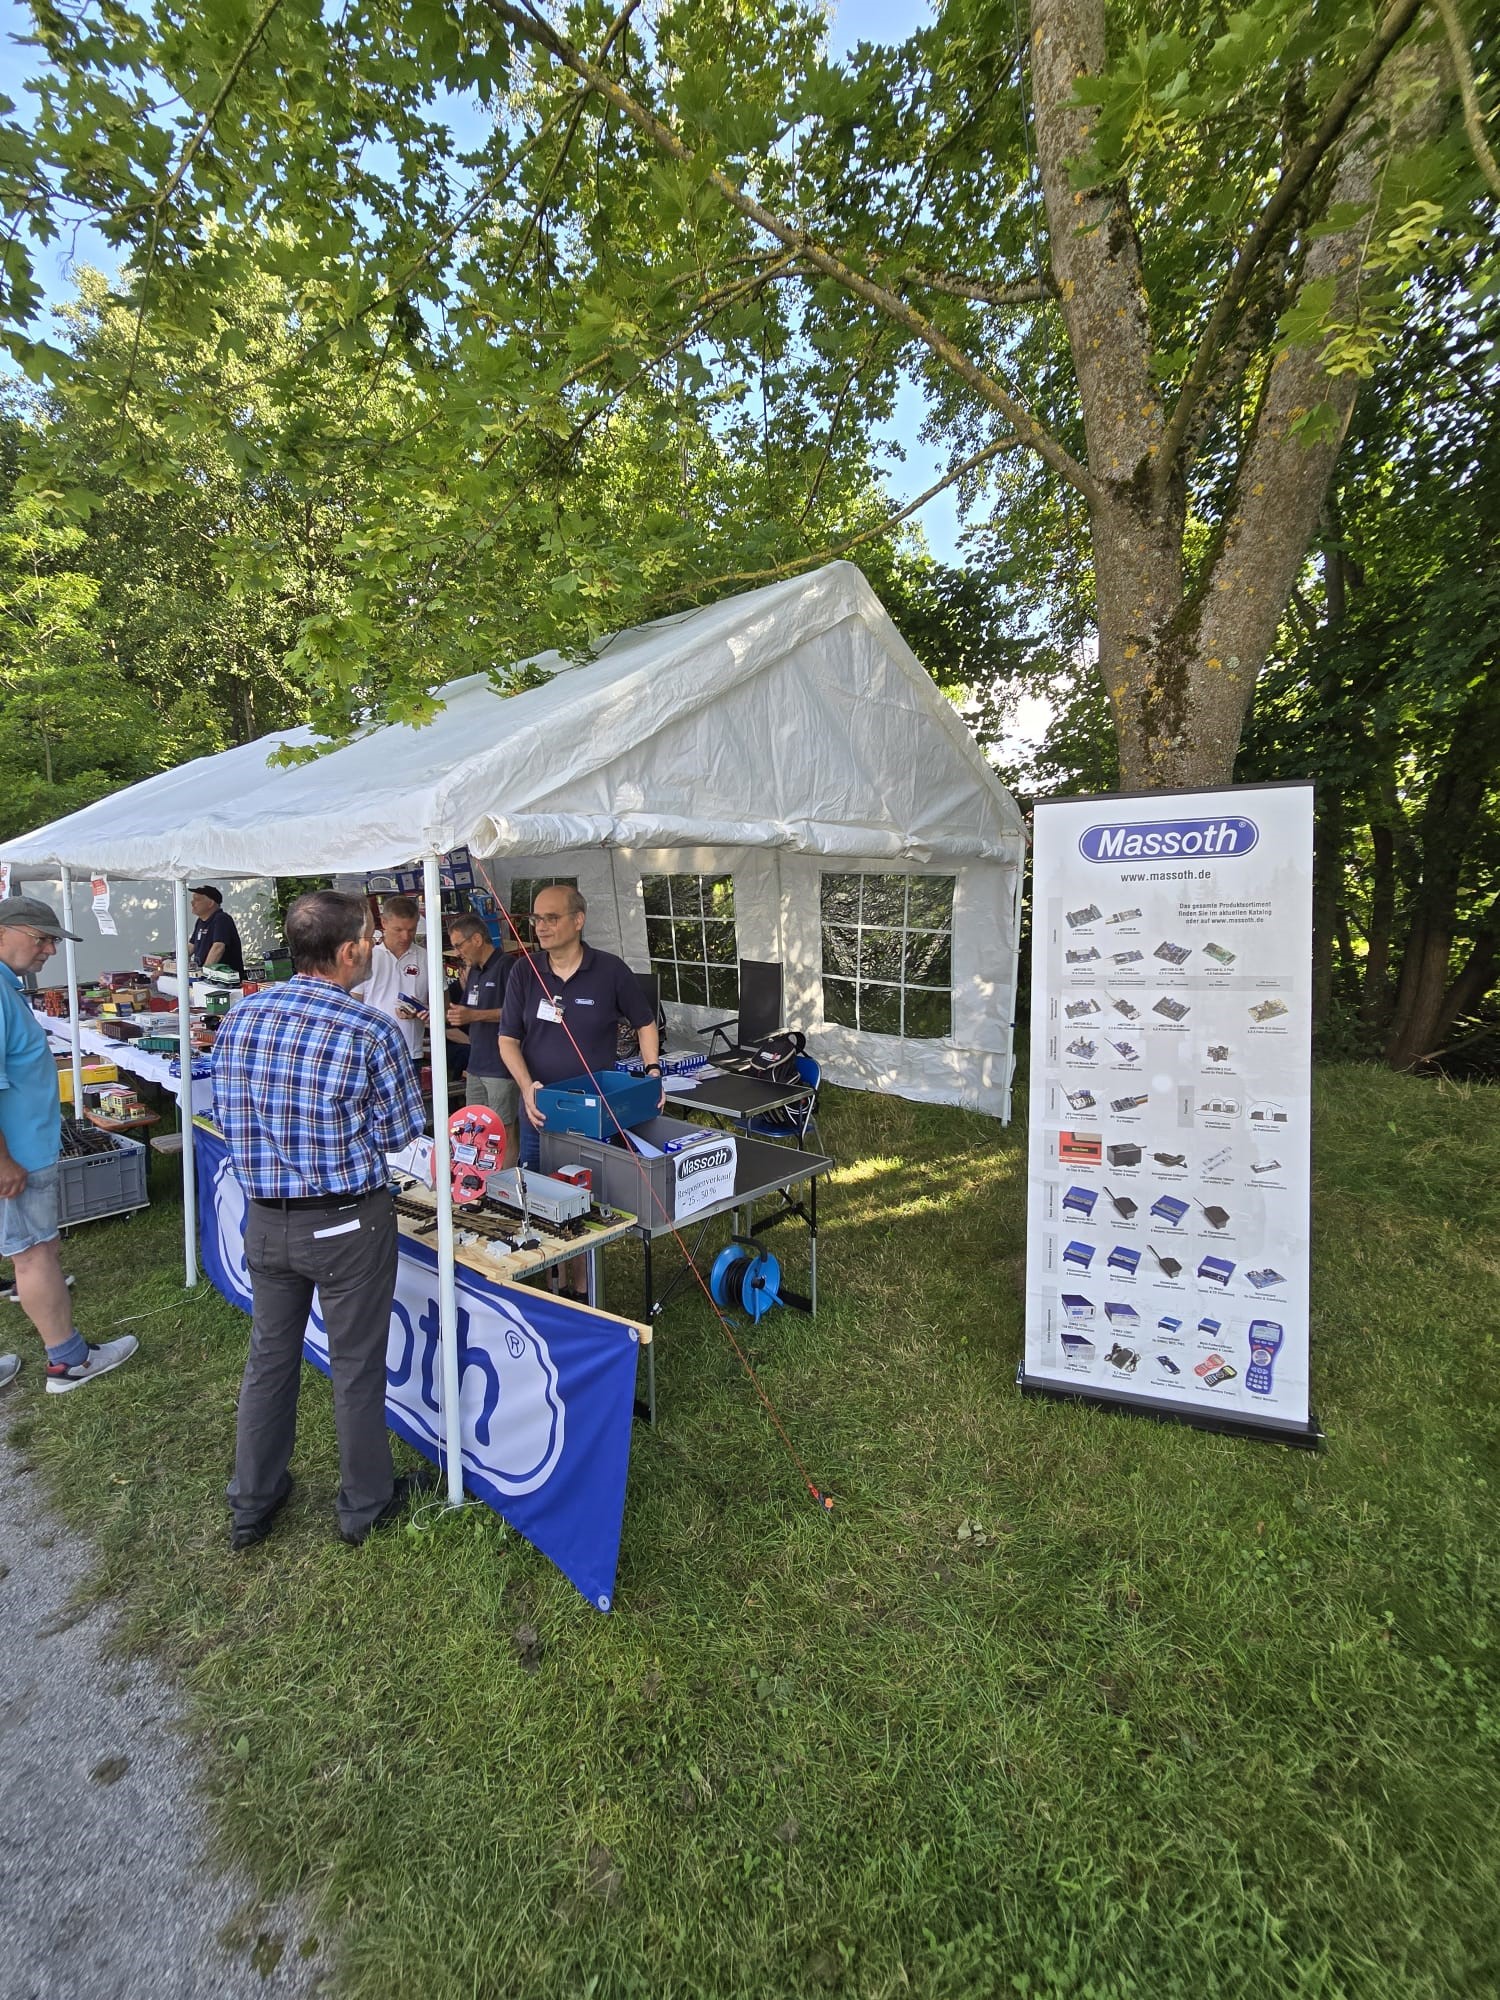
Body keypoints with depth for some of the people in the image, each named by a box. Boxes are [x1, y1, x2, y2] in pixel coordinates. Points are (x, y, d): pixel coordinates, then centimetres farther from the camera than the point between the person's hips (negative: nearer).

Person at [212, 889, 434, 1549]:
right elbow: (400, 1132, -12)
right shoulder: (370, 1032, -20)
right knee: (356, 1367, 12)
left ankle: (251, 1505, 39)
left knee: (269, 1358, 22)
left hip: (265, 1218, 6)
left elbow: (227, 1115, 7)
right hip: (347, 1222, -5)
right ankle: (365, 1504, 32)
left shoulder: (240, 1018, -3)